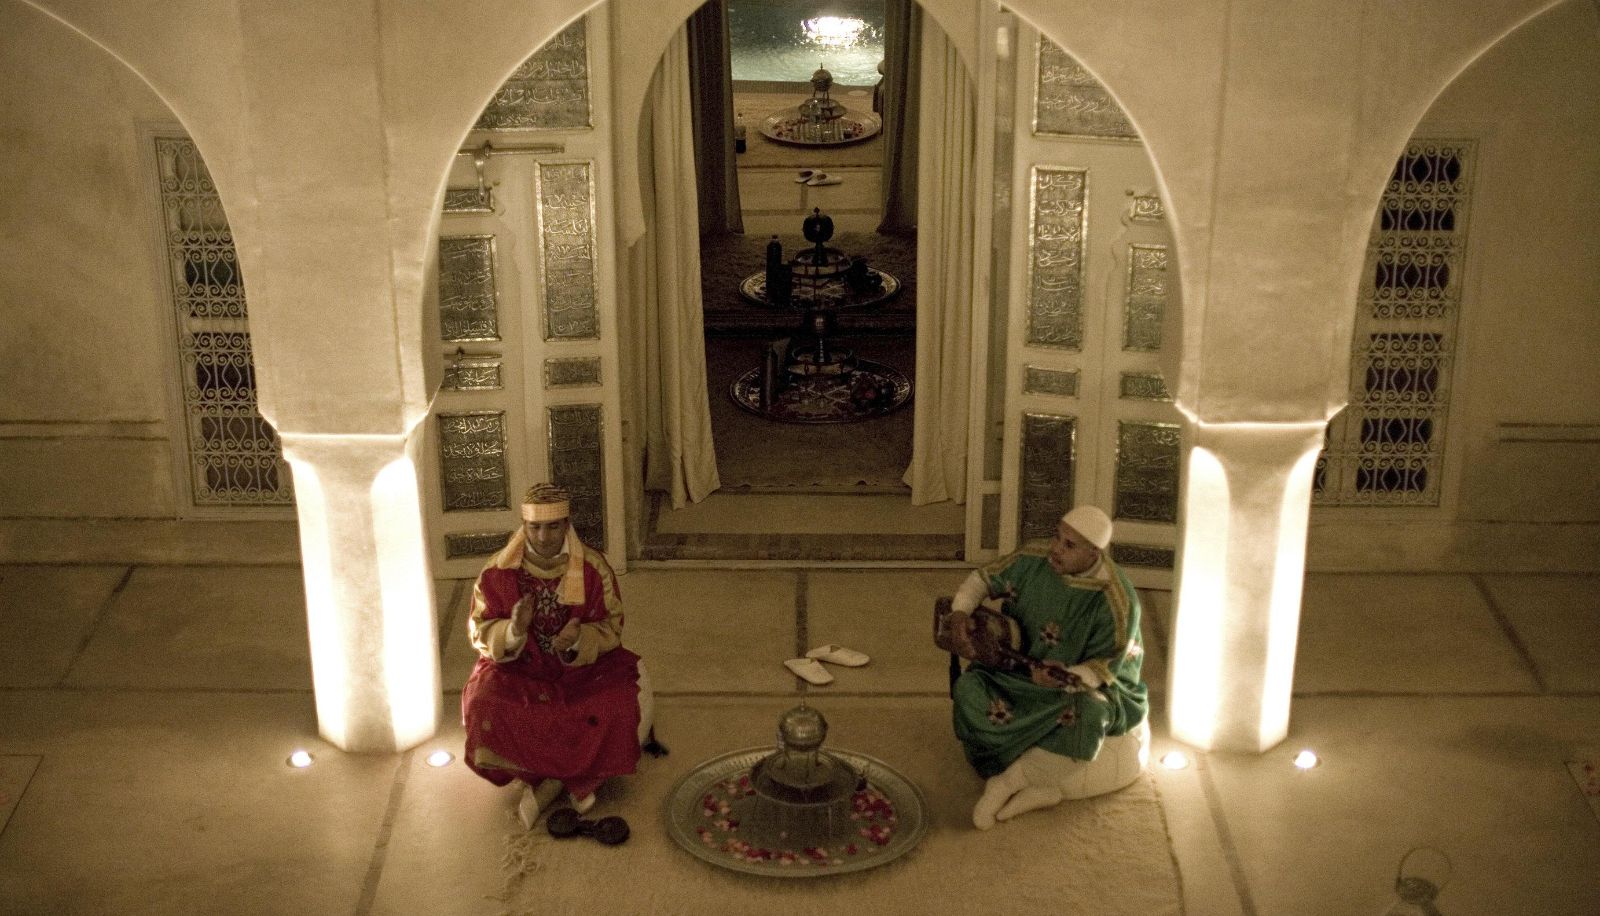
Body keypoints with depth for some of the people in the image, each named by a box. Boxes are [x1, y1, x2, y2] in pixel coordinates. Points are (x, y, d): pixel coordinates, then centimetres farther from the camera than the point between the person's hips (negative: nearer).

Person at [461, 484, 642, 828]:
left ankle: (544, 778, -6)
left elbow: (611, 627, -5)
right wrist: (512, 630, -27)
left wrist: (578, 640, -27)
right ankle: (573, 778, -11)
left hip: (582, 665, 0)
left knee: (614, 706, -29)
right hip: (518, 666, 1)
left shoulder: (594, 567, -10)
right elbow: (480, 632, -4)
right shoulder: (498, 572, -9)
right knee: (484, 707, -28)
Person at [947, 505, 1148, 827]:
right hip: (1024, 668, 4)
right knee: (969, 688, -24)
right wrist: (961, 610, -14)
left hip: (1093, 686, -4)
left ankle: (1007, 781, -22)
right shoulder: (1033, 562, -12)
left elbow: (1103, 668, -17)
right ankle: (1037, 787, -24)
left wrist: (1066, 678, -37)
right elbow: (985, 578, 5)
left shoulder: (1118, 603, -23)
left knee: (1088, 713, -40)